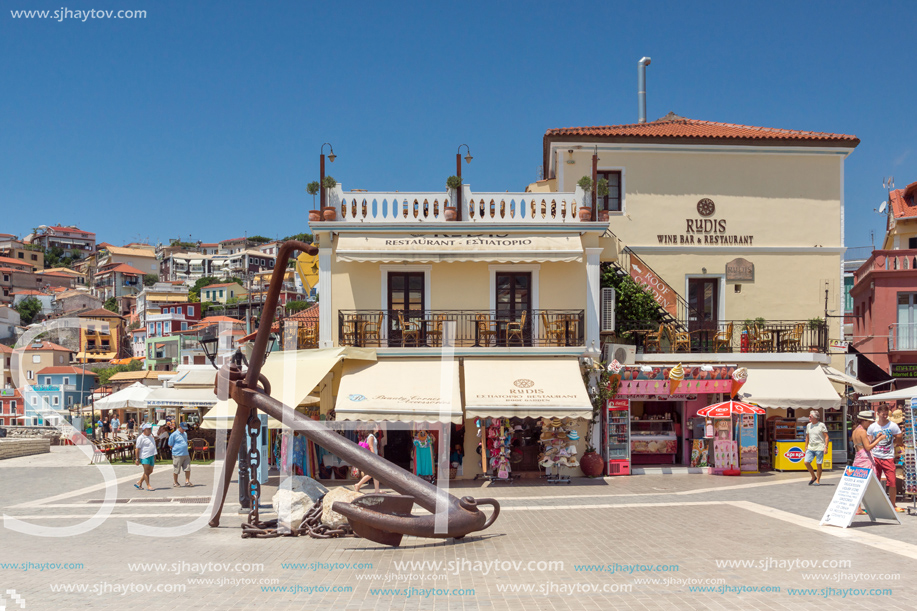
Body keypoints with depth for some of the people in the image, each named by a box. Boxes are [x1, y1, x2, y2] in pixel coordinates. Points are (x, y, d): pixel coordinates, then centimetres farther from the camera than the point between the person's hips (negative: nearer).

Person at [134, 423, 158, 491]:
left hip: (151, 456, 8)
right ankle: (148, 485, 3)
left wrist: (154, 456, 21)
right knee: (146, 471, -5)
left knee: (150, 471, 11)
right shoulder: (141, 438, -10)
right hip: (145, 457, -8)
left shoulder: (151, 436, 14)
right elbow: (137, 449, -11)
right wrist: (137, 459, -14)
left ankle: (139, 483, 21)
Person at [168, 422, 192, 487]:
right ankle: (175, 483, 14)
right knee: (176, 470, 2)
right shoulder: (174, 435, -8)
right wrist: (176, 449, -2)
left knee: (188, 469, 2)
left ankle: (187, 481, 9)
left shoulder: (185, 434, 14)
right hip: (177, 455, -6)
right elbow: (170, 445, -3)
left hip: (186, 454, 6)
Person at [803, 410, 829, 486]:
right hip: (811, 447, 5)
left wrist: (826, 447, -12)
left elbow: (826, 437, -6)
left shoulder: (821, 425, -6)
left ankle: (818, 481, 11)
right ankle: (813, 477, 14)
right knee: (806, 462, -5)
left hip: (819, 448, -5)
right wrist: (806, 447, 17)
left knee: (818, 464, -1)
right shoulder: (808, 425, 11)